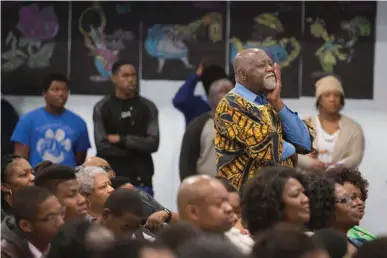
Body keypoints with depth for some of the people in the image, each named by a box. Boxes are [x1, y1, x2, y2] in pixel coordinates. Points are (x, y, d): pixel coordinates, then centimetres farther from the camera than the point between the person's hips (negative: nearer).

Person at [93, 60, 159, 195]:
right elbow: (102, 145, -7)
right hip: (111, 173, -1)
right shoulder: (102, 108, 3)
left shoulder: (147, 107, 7)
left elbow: (153, 143, -2)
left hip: (140, 175, 1)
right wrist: (137, 148, -6)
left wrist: (122, 139, -9)